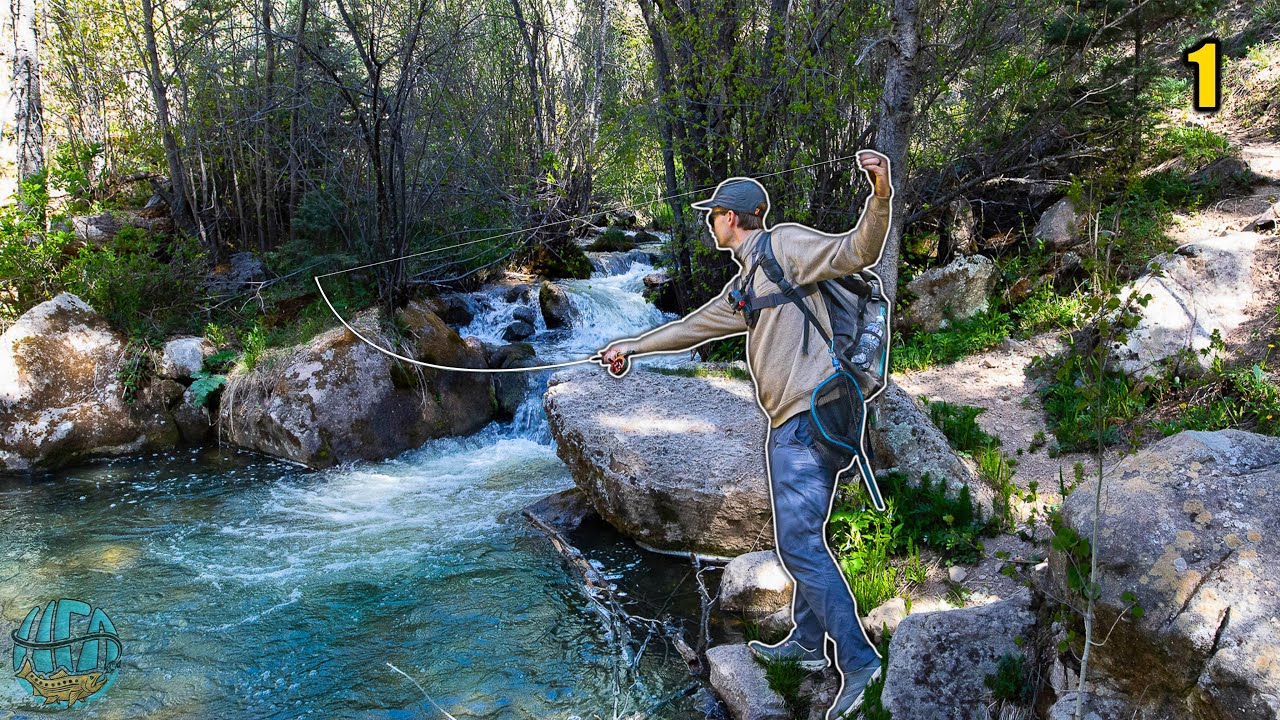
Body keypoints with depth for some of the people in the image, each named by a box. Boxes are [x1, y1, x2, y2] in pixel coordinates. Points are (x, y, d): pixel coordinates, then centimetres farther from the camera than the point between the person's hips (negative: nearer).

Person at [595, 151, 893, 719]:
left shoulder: (784, 245, -4)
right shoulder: (744, 286, 23)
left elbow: (857, 251, -14)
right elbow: (694, 326, 33)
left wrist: (880, 196, -31)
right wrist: (634, 345, 41)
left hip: (809, 413, -10)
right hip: (795, 419, 10)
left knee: (799, 542, -12)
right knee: (802, 537, 16)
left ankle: (858, 661, -8)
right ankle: (806, 641, 29)